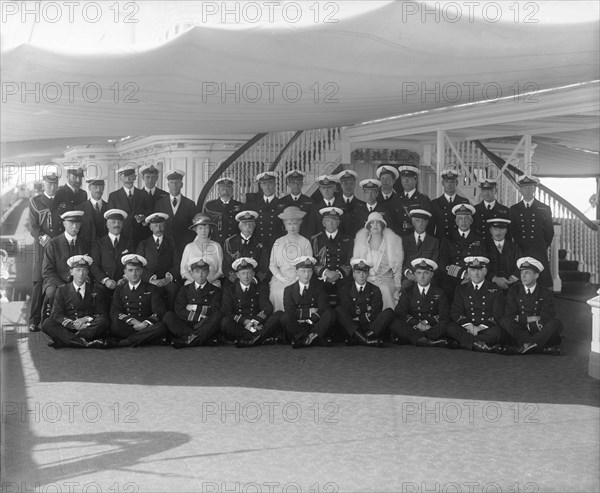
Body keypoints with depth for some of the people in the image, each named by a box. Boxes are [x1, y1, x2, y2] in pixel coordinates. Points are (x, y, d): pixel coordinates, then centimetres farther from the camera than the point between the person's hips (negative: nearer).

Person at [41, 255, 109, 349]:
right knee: (46, 323, -26)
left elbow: (103, 314, 6)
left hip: (90, 328, 0)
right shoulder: (62, 290, 13)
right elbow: (56, 314, 0)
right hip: (67, 328, 0)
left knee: (104, 321, -31)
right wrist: (74, 324, -18)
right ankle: (85, 342, -40)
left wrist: (87, 319, -15)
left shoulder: (94, 291, 15)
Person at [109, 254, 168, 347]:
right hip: (126, 327, 0)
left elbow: (160, 312, 2)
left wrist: (145, 323, -17)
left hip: (145, 327, 0)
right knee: (114, 324, -33)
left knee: (161, 327, -33)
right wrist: (134, 321, -13)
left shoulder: (151, 289, 13)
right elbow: (114, 312, 4)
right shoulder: (119, 289, 17)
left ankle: (122, 343, -30)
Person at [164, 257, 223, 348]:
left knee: (218, 315, -30)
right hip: (186, 325, 1)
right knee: (168, 316, -23)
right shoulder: (185, 290, 19)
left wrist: (194, 308, -2)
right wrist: (200, 317, -8)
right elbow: (179, 311, 2)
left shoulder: (216, 290, 16)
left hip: (205, 326, -1)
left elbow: (214, 311, -2)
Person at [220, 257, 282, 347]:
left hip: (258, 325, 1)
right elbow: (226, 312, -3)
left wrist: (254, 322, -17)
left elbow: (267, 308, 0)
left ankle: (252, 338, -36)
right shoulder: (229, 290, 12)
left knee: (280, 315, -21)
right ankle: (262, 339, -35)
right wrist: (245, 321, -16)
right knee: (225, 321, -33)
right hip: (238, 327, -1)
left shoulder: (261, 287, 15)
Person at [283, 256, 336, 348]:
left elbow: (323, 308, -3)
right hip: (297, 327, -1)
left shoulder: (318, 286, 10)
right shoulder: (289, 290, 9)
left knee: (330, 313, -27)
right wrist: (309, 312, -8)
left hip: (316, 326, 1)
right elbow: (289, 312, -6)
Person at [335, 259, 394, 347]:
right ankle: (366, 339, -43)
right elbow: (347, 312, -4)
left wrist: (358, 319, -9)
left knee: (389, 312, -19)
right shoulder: (346, 289, 11)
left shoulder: (375, 290, 12)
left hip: (370, 327, 1)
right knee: (339, 309, -25)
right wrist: (366, 316, -4)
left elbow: (374, 314, -1)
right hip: (352, 328, -1)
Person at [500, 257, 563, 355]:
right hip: (519, 331, 1)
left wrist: (522, 319, -10)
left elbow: (545, 319, -8)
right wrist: (531, 319, -7)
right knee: (504, 321, -27)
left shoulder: (545, 293, 5)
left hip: (539, 332, -1)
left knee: (556, 324, -28)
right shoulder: (514, 291, 8)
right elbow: (509, 316, -3)